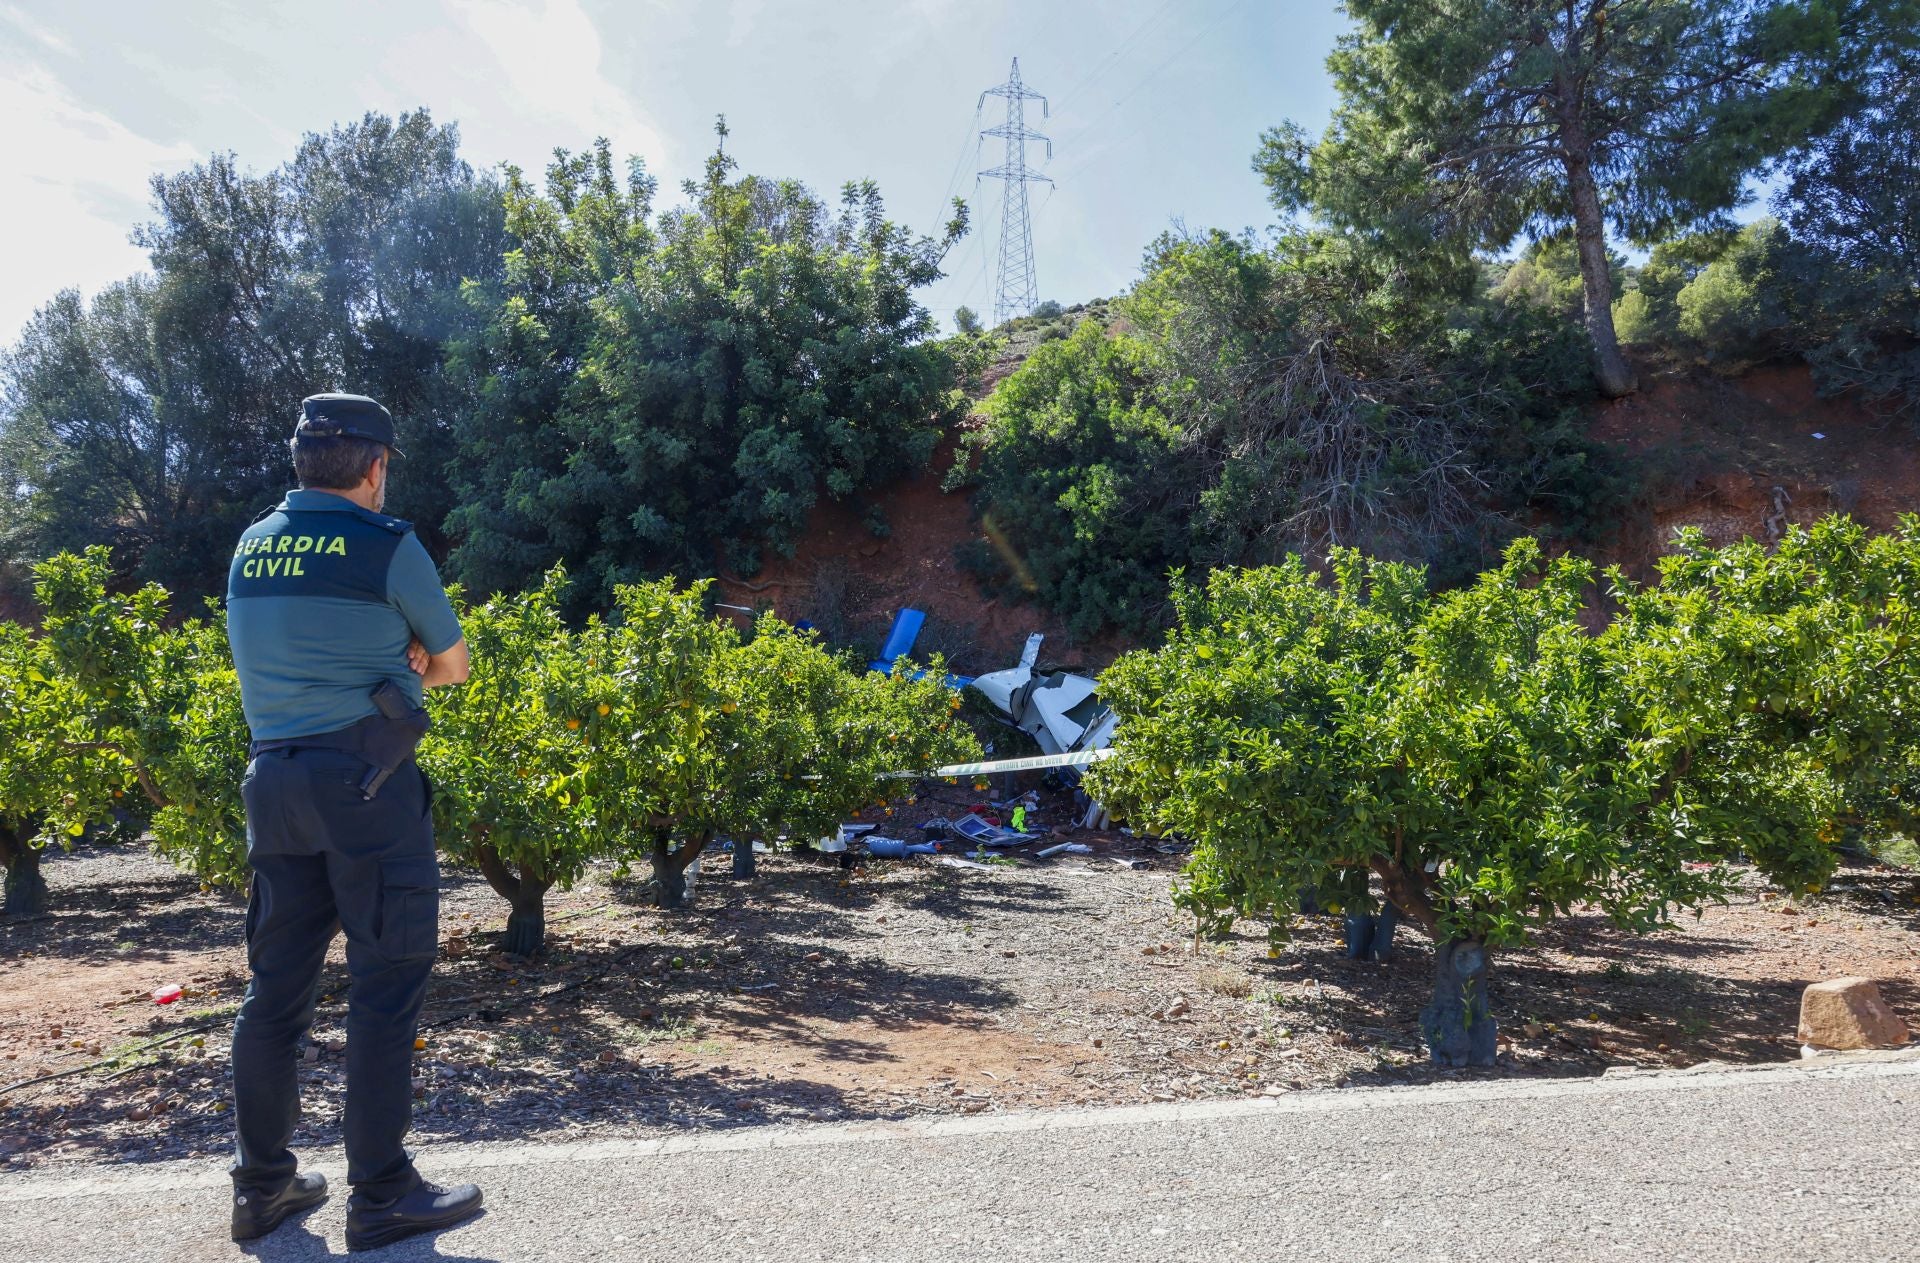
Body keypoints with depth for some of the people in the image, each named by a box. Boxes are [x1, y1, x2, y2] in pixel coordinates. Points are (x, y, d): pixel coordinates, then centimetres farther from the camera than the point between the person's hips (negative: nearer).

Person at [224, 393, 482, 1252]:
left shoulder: (251, 547, 11)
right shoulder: (386, 546, -8)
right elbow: (453, 666, 2)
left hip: (272, 777, 7)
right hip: (366, 778, -6)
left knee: (277, 982, 14)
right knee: (385, 985, 1)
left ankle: (261, 1184, 24)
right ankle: (380, 1197, 7)